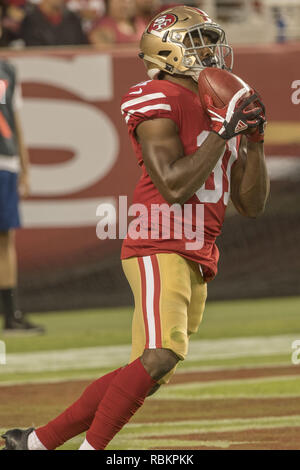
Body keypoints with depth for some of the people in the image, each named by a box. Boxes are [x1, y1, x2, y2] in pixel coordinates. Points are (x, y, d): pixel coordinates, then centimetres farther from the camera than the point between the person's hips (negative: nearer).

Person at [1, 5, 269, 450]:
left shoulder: (223, 109, 18)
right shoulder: (159, 100, -7)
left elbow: (251, 204, 17)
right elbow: (174, 186, -18)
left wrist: (254, 138, 5)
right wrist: (226, 132, -15)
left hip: (197, 262, 8)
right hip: (160, 248, -8)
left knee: (146, 375, 6)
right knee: (162, 355, -27)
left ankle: (38, 440, 15)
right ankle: (91, 448, -20)